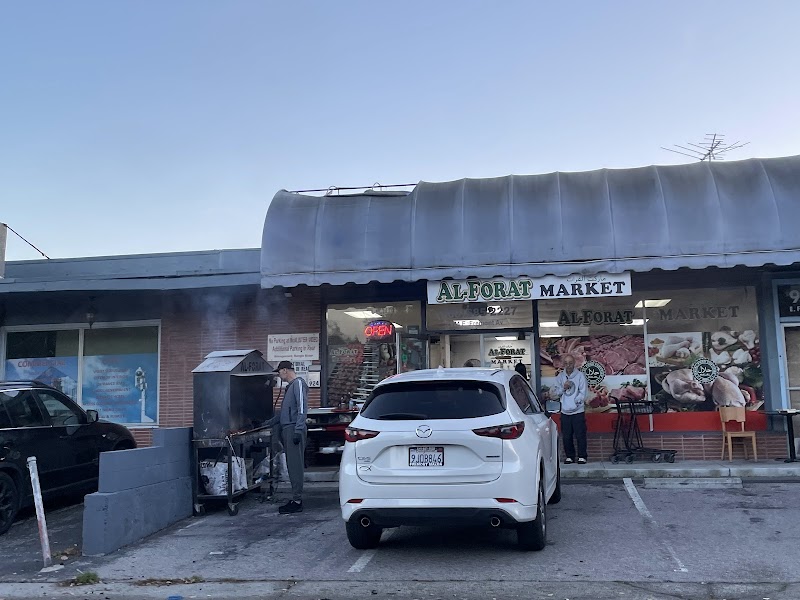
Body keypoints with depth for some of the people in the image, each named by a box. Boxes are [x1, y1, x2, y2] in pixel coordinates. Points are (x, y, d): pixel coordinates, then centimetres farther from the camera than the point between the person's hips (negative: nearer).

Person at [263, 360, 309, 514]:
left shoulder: (299, 383, -8)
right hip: (287, 430, 9)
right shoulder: (289, 386, 21)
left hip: (294, 430, -9)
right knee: (291, 466, 10)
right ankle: (296, 499, 15)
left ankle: (297, 501, -5)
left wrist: (298, 430, -23)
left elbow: (302, 408, -17)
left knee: (296, 465, -7)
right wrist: (269, 423, 29)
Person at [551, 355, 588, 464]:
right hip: (565, 411, 3)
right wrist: (563, 388, -11)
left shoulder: (580, 375, -4)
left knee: (580, 435, -1)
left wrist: (574, 402, -14)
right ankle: (569, 456, 19)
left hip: (577, 411, -3)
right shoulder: (560, 376, 7)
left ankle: (582, 456, 10)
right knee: (566, 436, 7)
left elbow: (583, 393, -7)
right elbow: (555, 392, 6)